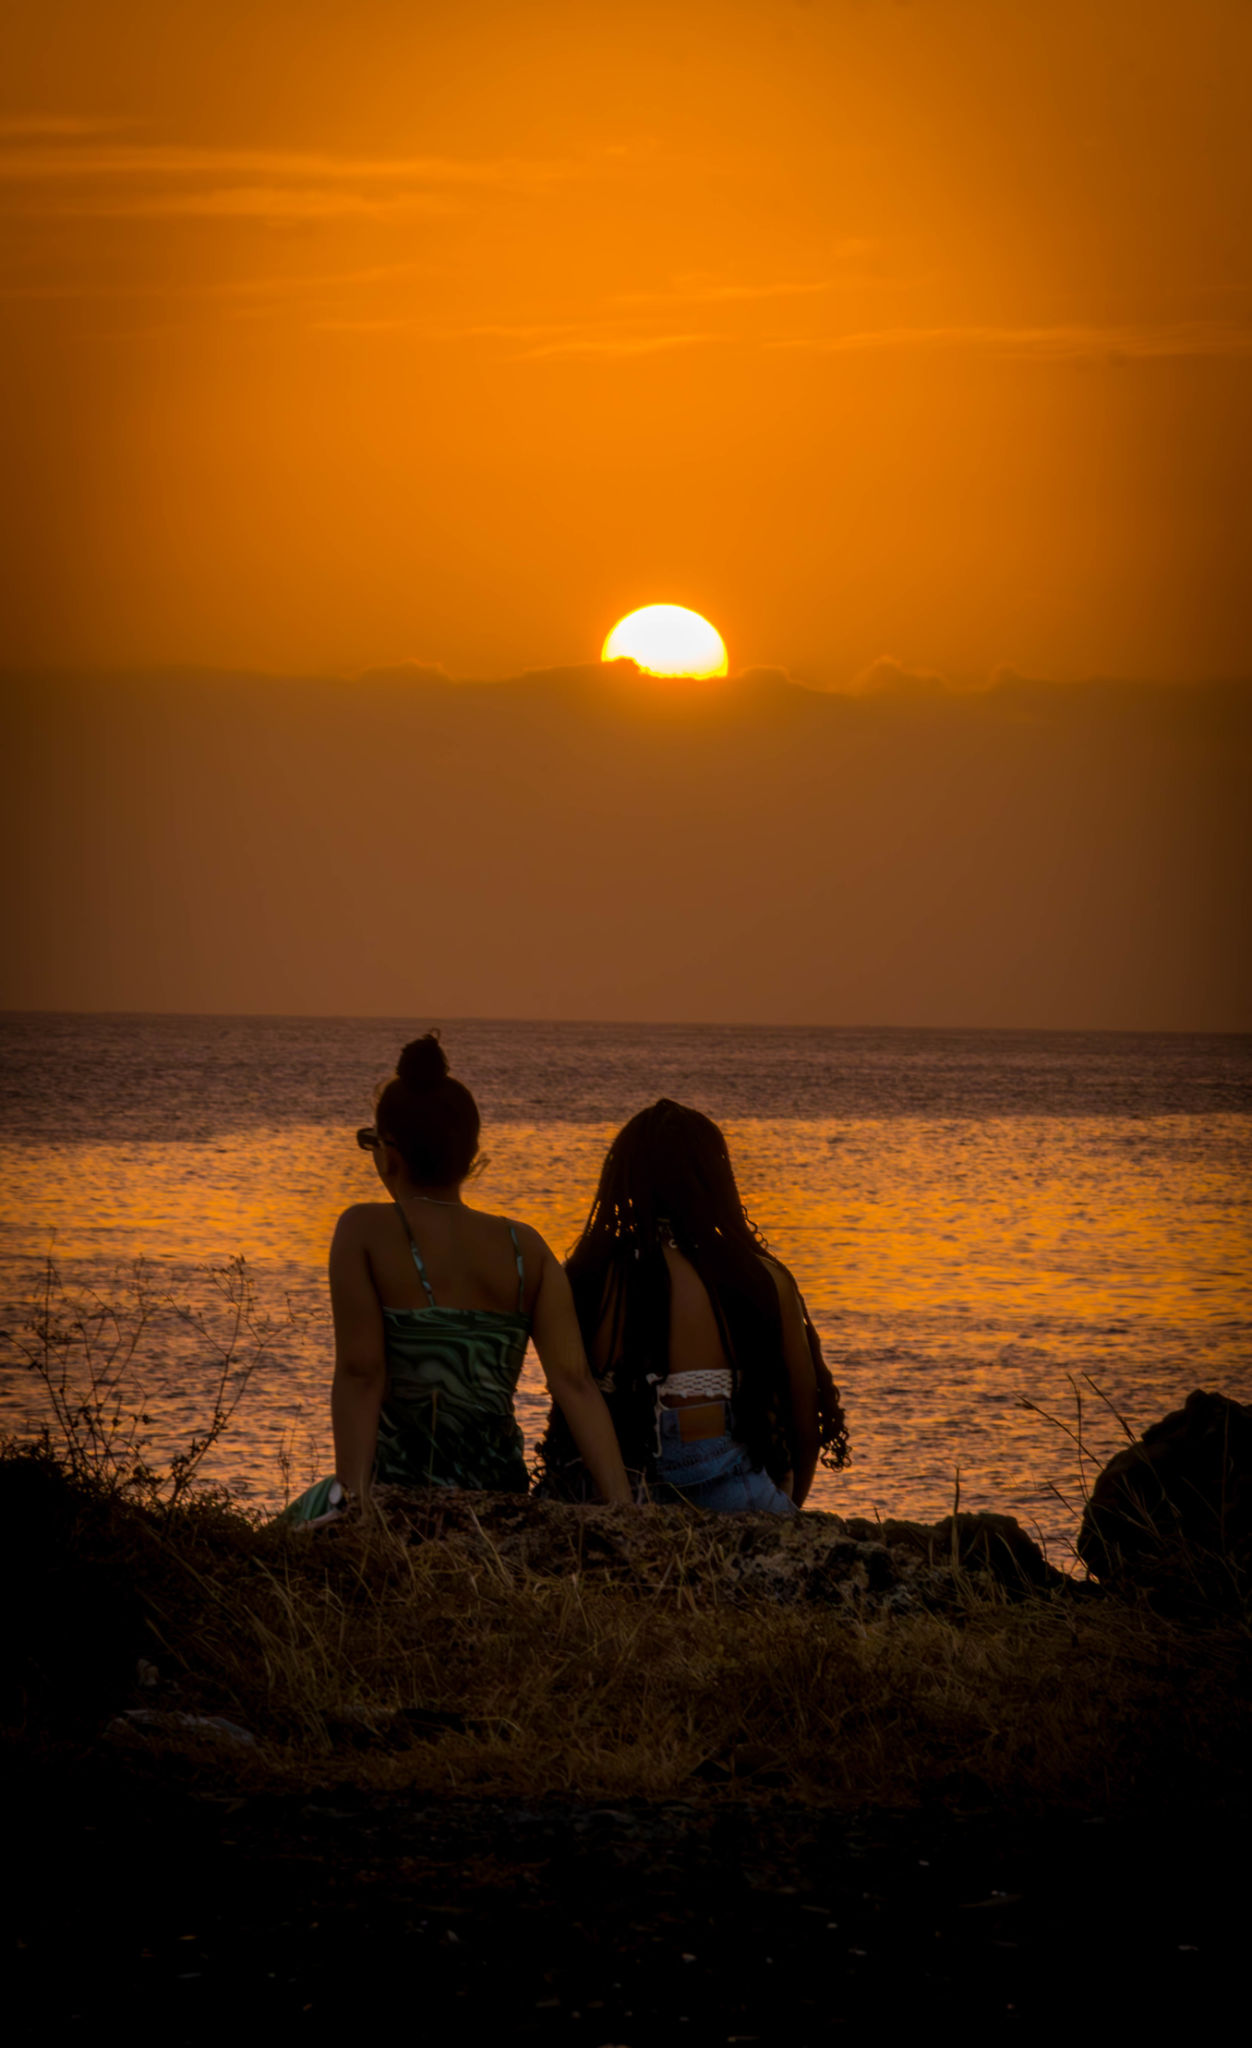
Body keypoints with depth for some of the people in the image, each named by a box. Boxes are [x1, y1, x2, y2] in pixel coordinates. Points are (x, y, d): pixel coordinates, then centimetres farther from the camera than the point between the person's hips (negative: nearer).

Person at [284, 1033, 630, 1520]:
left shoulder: (365, 1231, -6)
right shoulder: (526, 1249, 5)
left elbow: (360, 1374, -12)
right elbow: (574, 1381, -3)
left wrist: (354, 1499, -13)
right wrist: (622, 1509, -7)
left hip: (400, 1489, -5)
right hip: (500, 1495, 5)